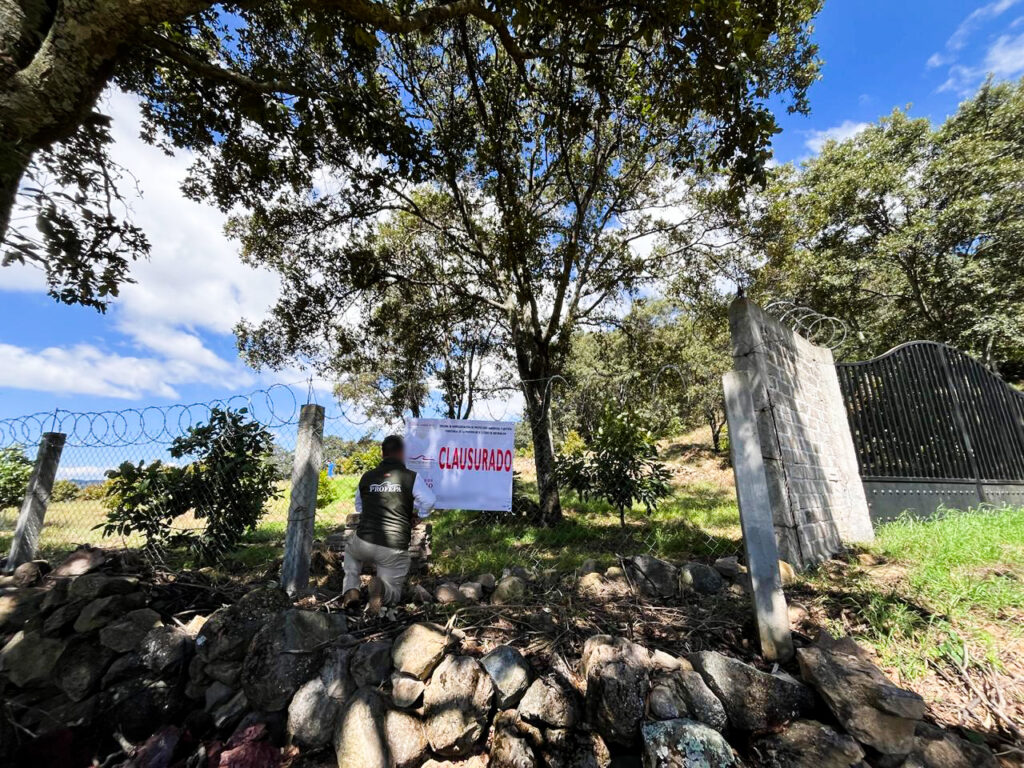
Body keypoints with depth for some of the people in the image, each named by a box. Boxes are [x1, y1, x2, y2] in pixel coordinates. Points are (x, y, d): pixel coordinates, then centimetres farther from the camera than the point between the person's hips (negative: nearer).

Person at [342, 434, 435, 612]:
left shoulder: (366, 477, 8)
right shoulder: (411, 477, -5)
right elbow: (429, 501, -9)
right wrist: (417, 515, 10)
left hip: (364, 542, 3)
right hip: (395, 550, -3)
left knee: (350, 551, 39)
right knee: (393, 593, 17)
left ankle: (350, 589, 16)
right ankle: (381, 587, -18)